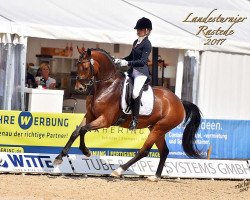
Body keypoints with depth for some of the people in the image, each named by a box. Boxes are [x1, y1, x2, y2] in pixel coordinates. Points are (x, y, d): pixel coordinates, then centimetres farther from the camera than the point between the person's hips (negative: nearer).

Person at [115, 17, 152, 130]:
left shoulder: (147, 44, -11)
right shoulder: (136, 42, 16)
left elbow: (142, 61, -19)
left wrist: (128, 63, -26)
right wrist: (119, 60, 11)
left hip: (141, 72, -10)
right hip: (132, 71, 10)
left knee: (135, 93, -25)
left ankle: (134, 120, -19)